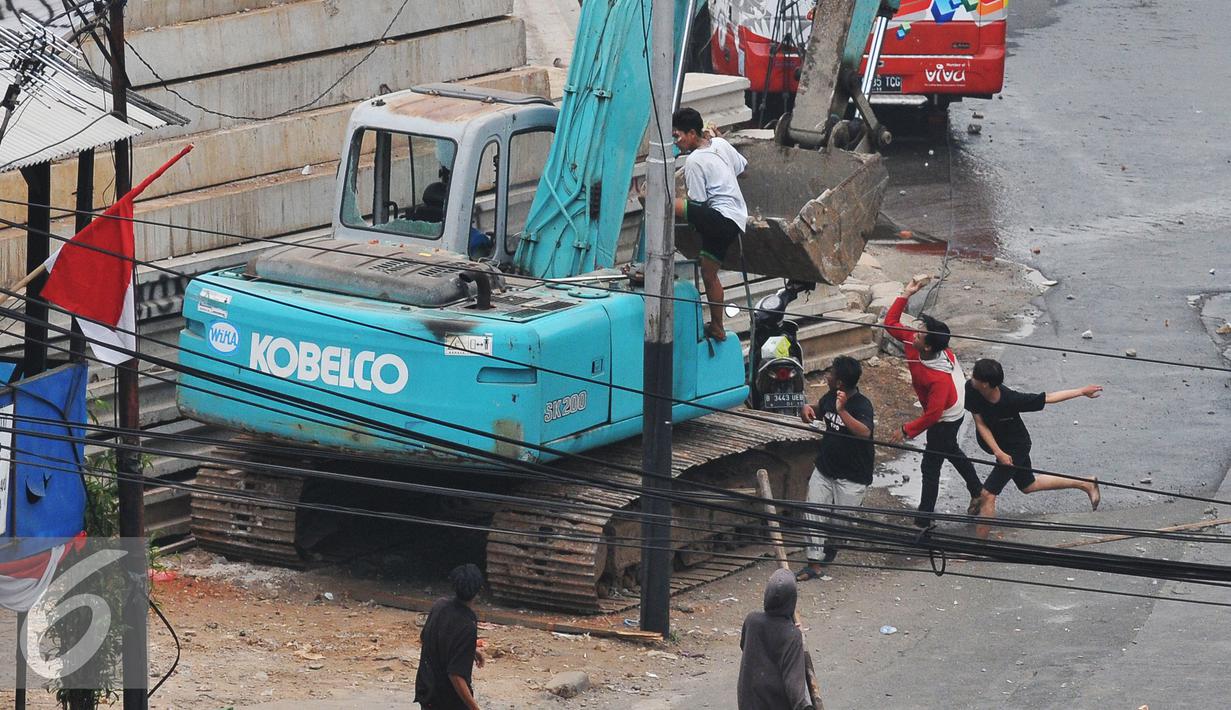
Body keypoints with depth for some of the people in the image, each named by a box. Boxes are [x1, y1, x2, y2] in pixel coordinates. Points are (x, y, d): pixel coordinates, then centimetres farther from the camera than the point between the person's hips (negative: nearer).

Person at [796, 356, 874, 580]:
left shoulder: (861, 405, -23)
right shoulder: (830, 398, 0)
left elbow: (864, 433, -40)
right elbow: (818, 412, 22)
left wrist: (842, 411, -51)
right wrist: (807, 409, -3)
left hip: (851, 477, -7)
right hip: (824, 468, 7)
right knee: (813, 514, -1)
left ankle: (832, 545, 36)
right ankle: (815, 564, 2)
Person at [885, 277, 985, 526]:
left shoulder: (940, 378, -41)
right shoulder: (912, 343, -21)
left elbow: (932, 415, -37)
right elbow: (891, 323, -12)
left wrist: (907, 430, -28)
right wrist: (906, 294, -23)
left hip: (945, 421, -9)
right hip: (950, 414, 9)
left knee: (930, 467, 1)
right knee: (951, 452, 30)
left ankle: (923, 521, 11)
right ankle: (977, 492, 51)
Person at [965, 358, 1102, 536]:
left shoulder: (1011, 399, -36)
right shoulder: (971, 390, -25)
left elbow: (1047, 398, -24)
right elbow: (980, 424, -18)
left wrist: (1082, 392, -18)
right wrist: (998, 452, -27)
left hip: (1016, 447, -6)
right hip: (996, 443, 6)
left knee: (987, 495, -13)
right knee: (1028, 485, 27)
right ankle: (1085, 484, 41)